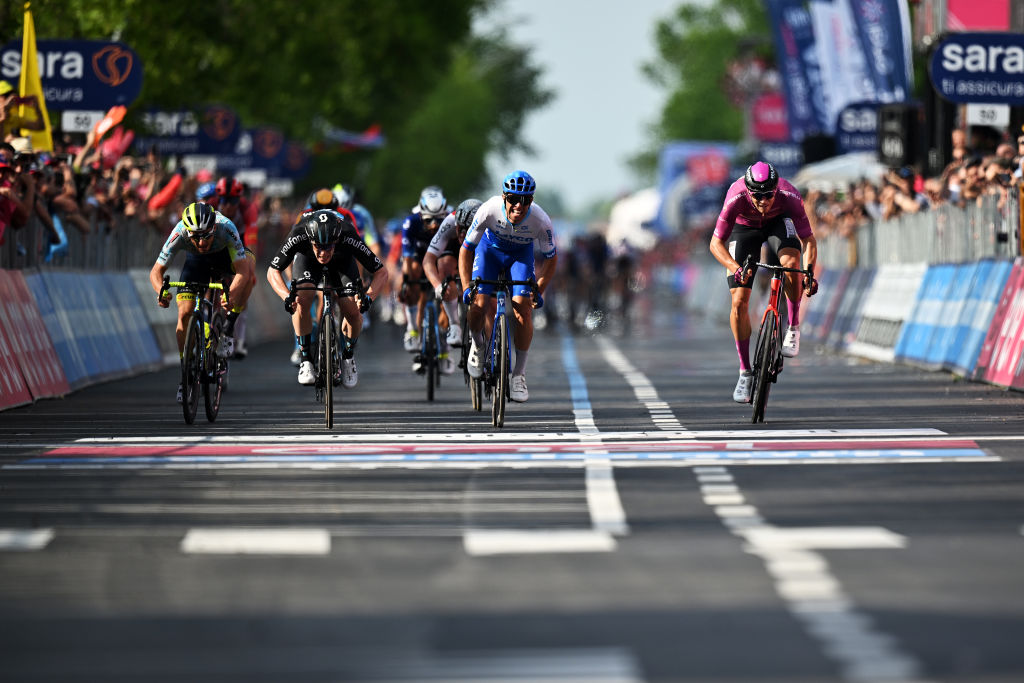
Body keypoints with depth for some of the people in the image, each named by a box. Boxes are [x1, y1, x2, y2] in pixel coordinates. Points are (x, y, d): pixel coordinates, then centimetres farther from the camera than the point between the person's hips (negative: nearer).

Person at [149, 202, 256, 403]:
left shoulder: (226, 227, -40)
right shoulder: (179, 233, -36)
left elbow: (242, 271, -43)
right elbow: (156, 271, -29)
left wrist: (232, 295, -61)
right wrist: (161, 292, -50)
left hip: (225, 254, -1)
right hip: (196, 260, 1)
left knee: (249, 268, -34)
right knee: (184, 314, -12)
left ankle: (229, 328, -21)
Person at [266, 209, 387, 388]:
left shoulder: (349, 237, -41)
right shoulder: (298, 236, -40)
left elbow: (381, 272, -31)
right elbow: (273, 271, -28)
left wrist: (368, 297, -49)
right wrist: (287, 297, -46)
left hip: (342, 260, 0)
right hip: (306, 258, 0)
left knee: (353, 310, -20)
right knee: (302, 301, -28)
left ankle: (348, 356, 9)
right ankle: (305, 359, -10)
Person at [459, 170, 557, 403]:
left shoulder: (541, 221, -33)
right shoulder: (489, 210, -35)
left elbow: (551, 259, -14)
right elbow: (466, 249, -22)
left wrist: (539, 291, -19)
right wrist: (466, 286, -28)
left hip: (521, 254, 0)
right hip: (490, 248, 0)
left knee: (523, 309, -16)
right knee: (478, 302, -19)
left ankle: (519, 375, -4)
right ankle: (477, 344, 15)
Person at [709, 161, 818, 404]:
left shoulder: (789, 196, -35)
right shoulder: (736, 197, -37)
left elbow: (808, 239, -27)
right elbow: (716, 243, -31)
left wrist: (809, 270, -44)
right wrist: (735, 268, -48)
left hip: (778, 221, 0)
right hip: (744, 227, 0)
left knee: (790, 261, -34)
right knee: (739, 301, -12)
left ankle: (793, 329, -14)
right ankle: (745, 372, 0)